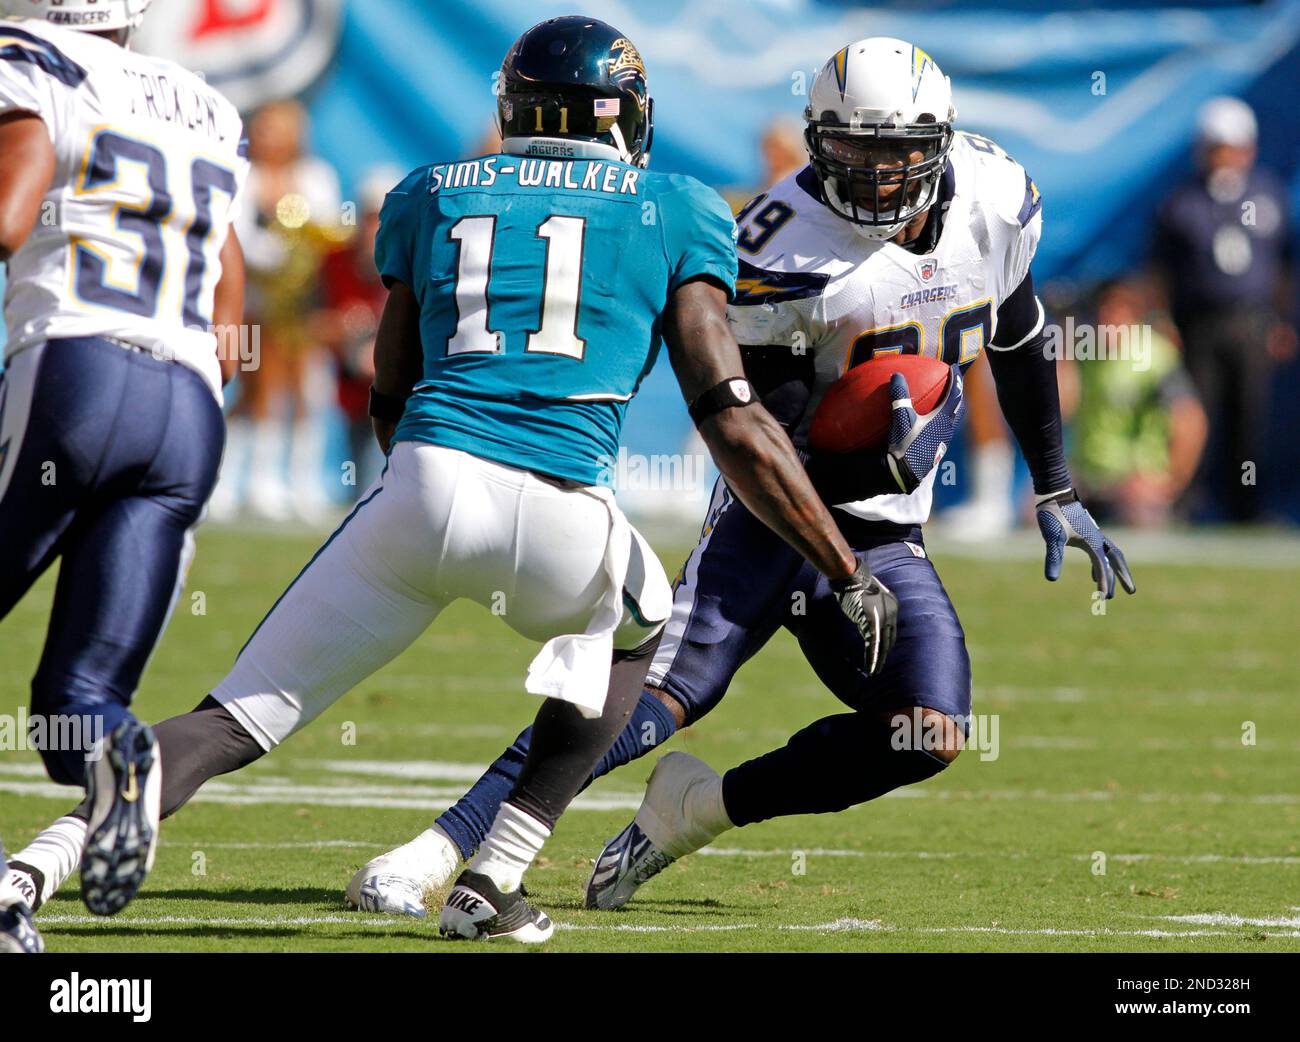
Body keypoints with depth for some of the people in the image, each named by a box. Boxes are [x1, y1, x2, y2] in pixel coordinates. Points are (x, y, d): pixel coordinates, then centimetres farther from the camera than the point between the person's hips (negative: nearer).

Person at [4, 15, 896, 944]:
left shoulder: (434, 197, 22)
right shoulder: (675, 214, 15)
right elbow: (735, 423, 8)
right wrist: (849, 576, 13)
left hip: (424, 485, 1)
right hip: (562, 525, -1)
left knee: (234, 723, 6)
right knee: (634, 629, 33)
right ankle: (491, 884, 21)